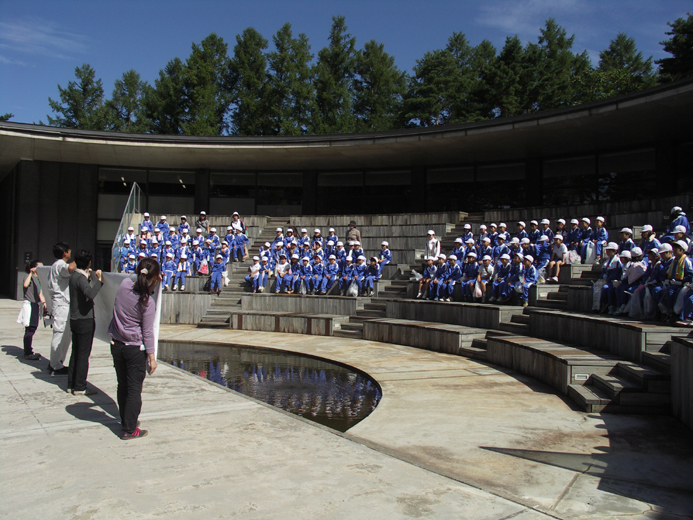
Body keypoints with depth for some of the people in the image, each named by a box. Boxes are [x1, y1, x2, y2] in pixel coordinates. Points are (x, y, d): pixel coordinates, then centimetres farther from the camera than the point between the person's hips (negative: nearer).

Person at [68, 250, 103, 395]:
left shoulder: (74, 275, 9)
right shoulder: (81, 278, -18)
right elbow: (91, 294, -37)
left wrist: (88, 276, 33)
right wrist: (98, 280, -26)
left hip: (74, 319, 9)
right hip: (85, 321, -9)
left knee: (75, 353, 16)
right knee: (83, 354, -1)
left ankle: (71, 384, 22)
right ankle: (79, 388, 4)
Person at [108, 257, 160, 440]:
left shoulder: (124, 284, -5)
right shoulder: (147, 302, -18)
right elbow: (147, 332, -13)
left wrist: (153, 284, 12)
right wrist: (152, 357, -7)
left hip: (116, 345, 6)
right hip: (135, 349, -6)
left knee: (122, 385, 18)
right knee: (134, 389, 4)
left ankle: (125, 421, 33)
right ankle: (129, 430, 10)